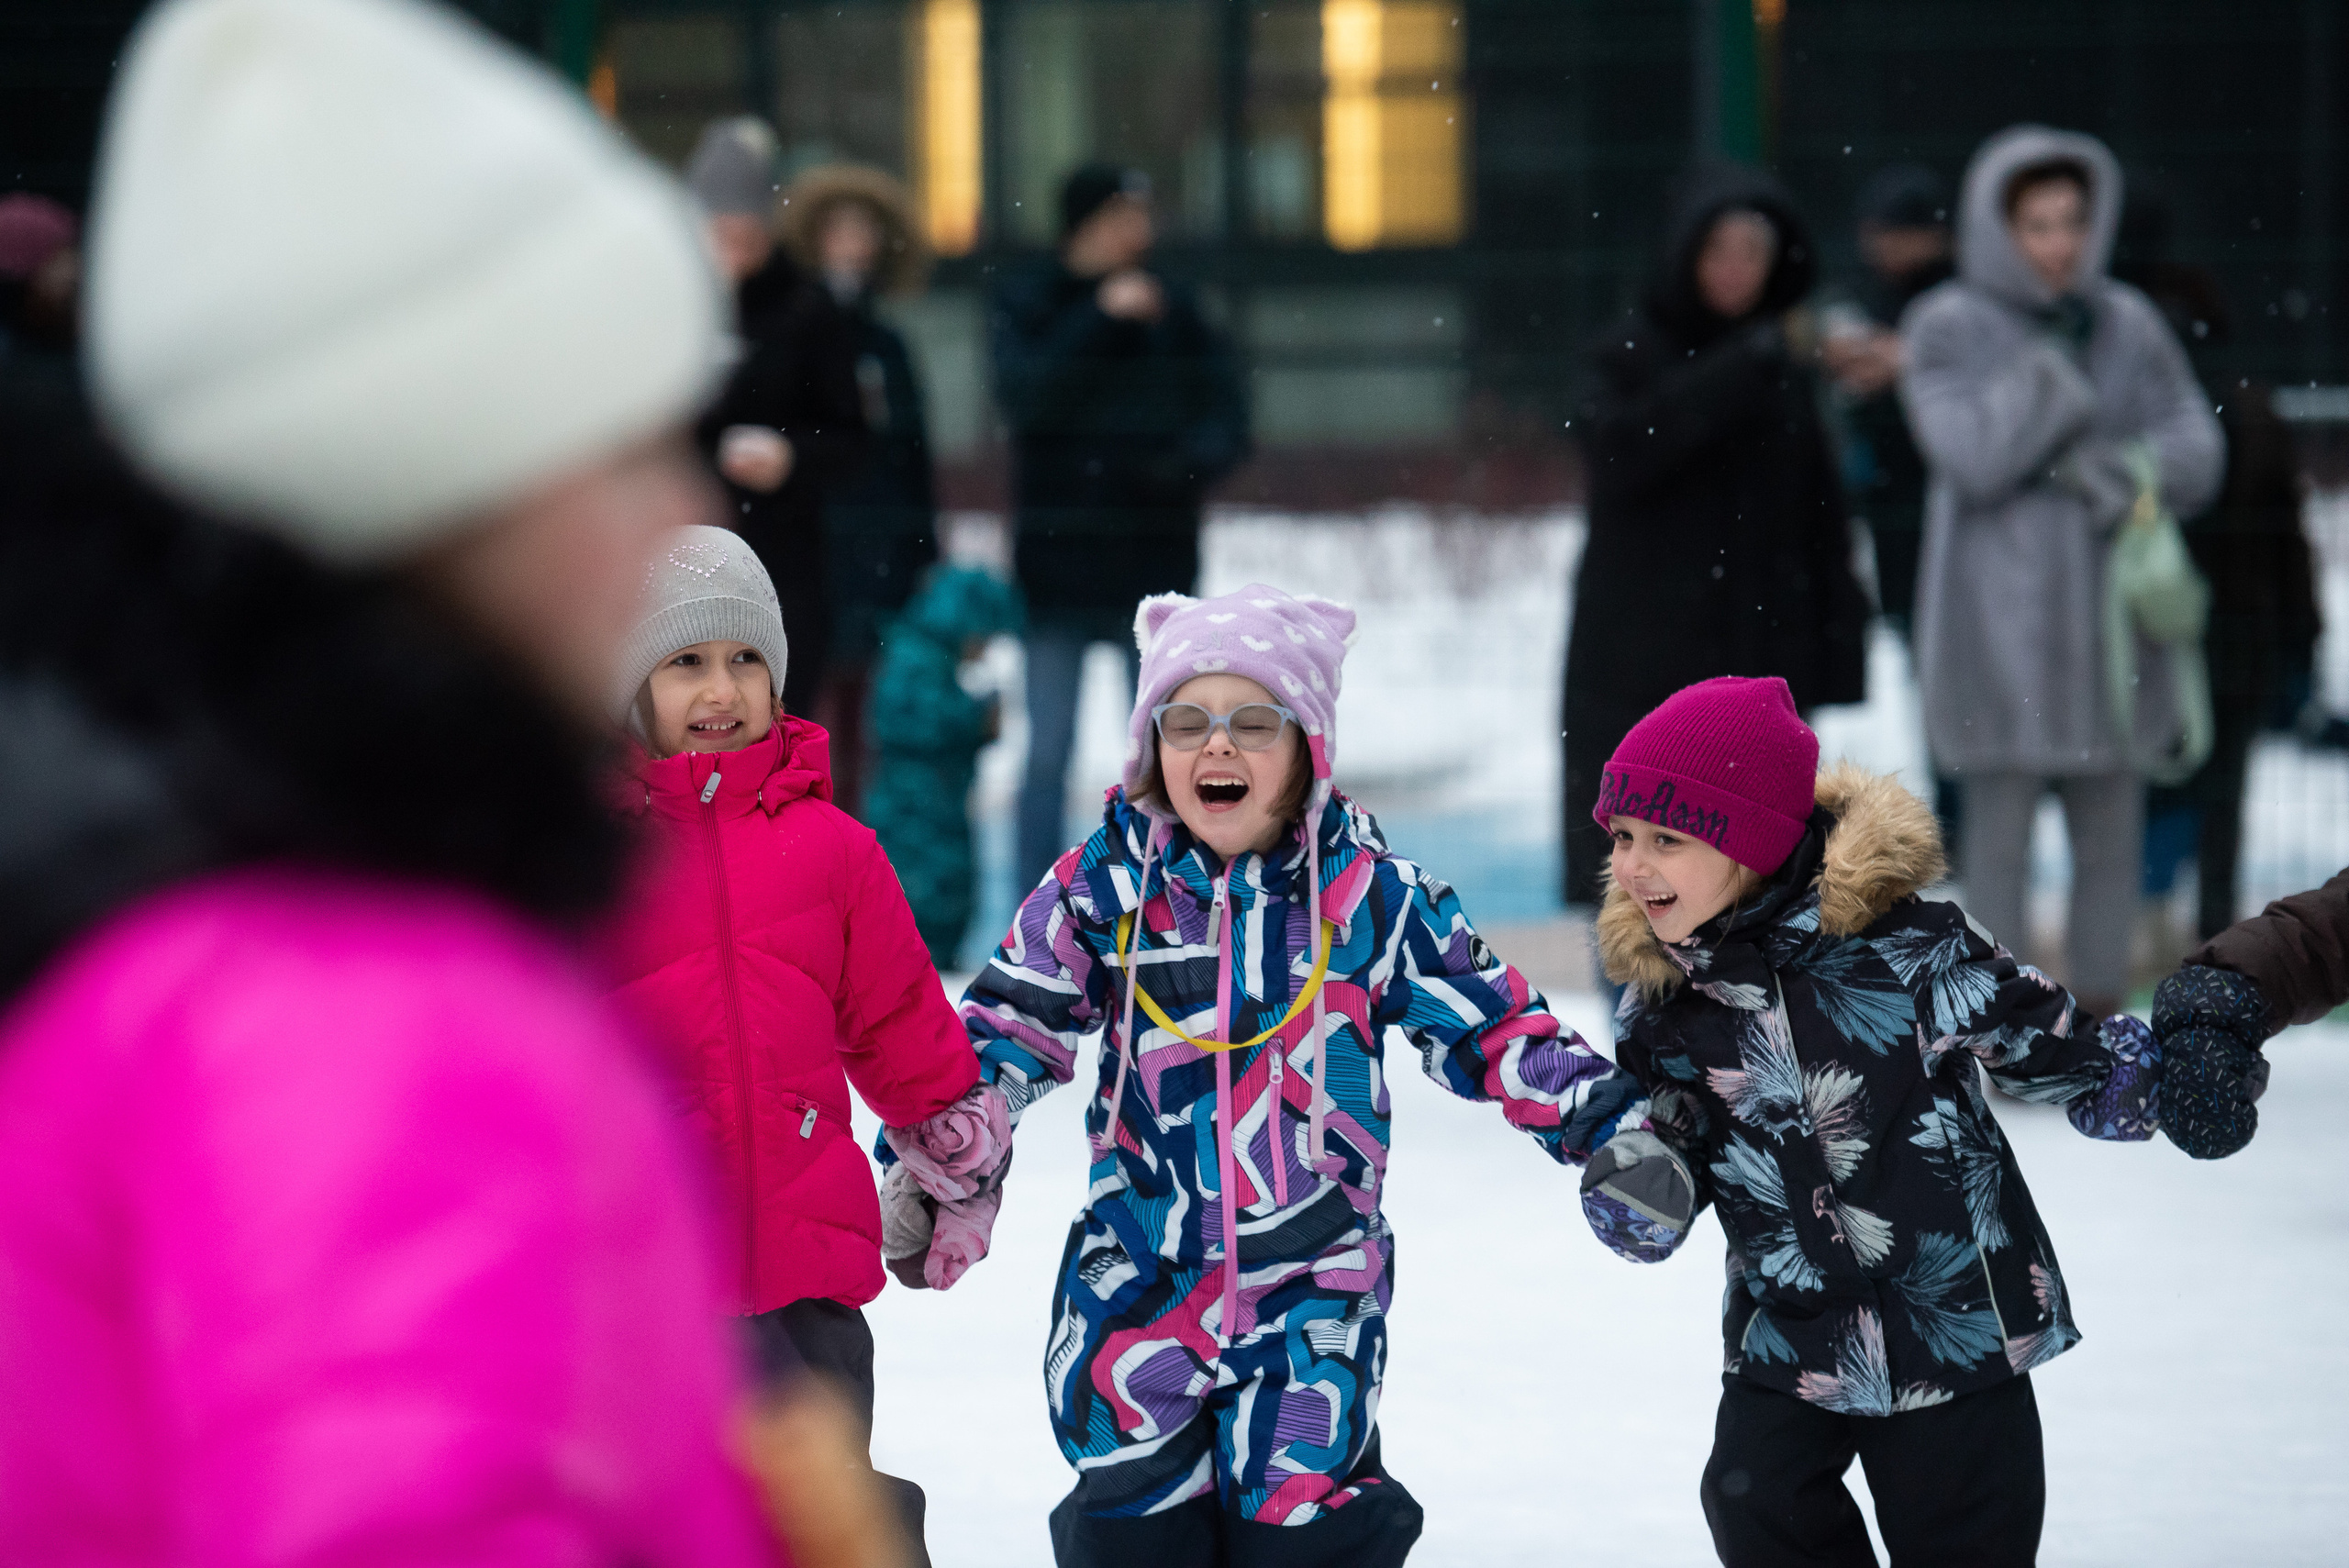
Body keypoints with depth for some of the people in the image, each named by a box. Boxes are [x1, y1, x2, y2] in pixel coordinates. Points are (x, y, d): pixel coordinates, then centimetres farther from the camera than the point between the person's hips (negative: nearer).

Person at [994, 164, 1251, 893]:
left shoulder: (1172, 308, 4)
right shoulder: (1027, 304, 0)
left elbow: (1226, 415, 1)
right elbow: (1025, 392, -16)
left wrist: (1188, 462, -18)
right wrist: (1101, 318, -21)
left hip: (1154, 561, 2)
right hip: (1058, 566, -2)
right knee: (1048, 753, 1)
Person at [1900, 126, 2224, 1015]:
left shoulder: (2127, 325, 7)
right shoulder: (1948, 329, -3)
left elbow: (2194, 450, 2)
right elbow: (1971, 452, -16)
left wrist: (2113, 469, -15)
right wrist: (2053, 374, -17)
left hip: (2110, 619, 4)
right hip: (1997, 621, -4)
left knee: (2111, 836, 9)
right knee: (1999, 835, -2)